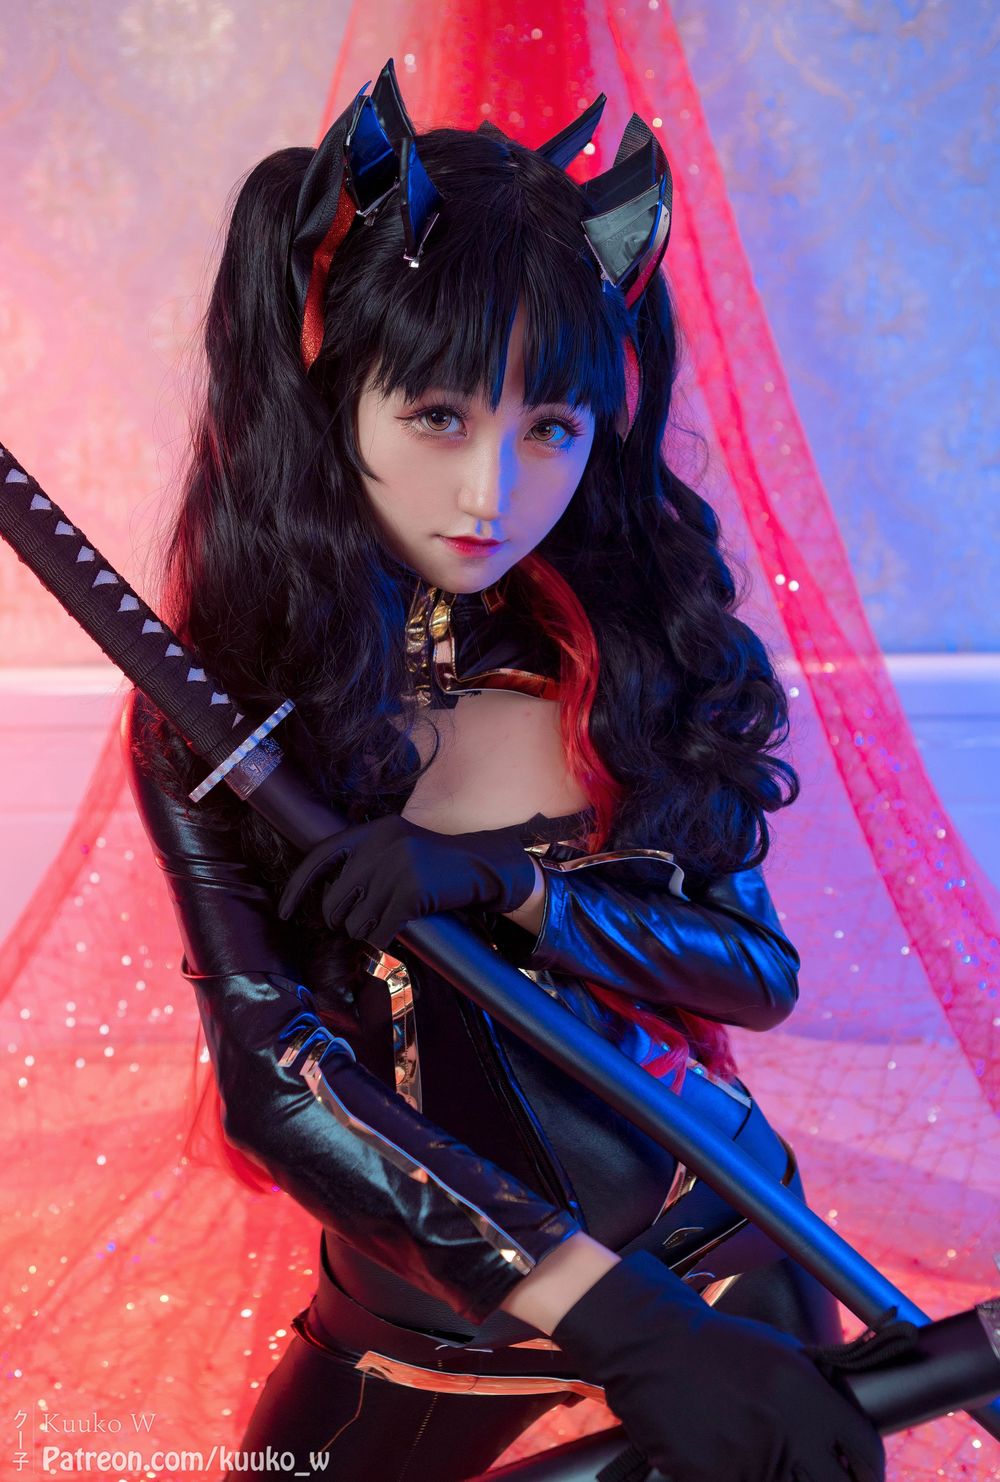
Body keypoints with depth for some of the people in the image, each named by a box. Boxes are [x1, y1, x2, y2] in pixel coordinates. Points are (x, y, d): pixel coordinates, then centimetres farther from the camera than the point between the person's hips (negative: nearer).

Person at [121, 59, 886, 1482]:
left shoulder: (636, 636, -9)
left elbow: (761, 967, -9)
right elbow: (274, 1085, -22)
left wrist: (499, 880, -26)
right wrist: (616, 1322, -29)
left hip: (713, 1248, 1)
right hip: (422, 1301, 0)